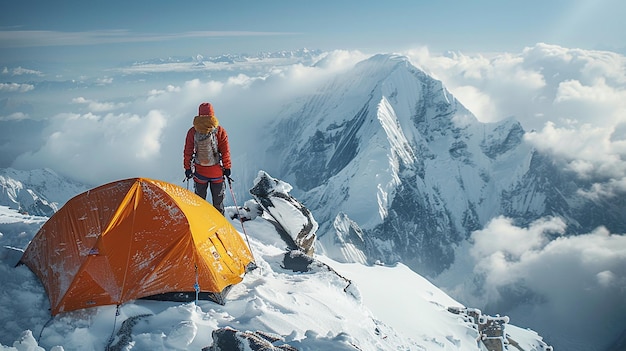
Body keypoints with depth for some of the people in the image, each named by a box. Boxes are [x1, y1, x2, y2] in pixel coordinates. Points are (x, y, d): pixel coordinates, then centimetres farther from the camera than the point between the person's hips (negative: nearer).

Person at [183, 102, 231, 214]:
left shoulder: (192, 132, -5)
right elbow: (225, 151, -4)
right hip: (217, 171, -1)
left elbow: (188, 152, 1)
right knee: (218, 199, 12)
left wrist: (187, 168, 12)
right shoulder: (220, 131, -9)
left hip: (199, 171, 1)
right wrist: (227, 168, 5)